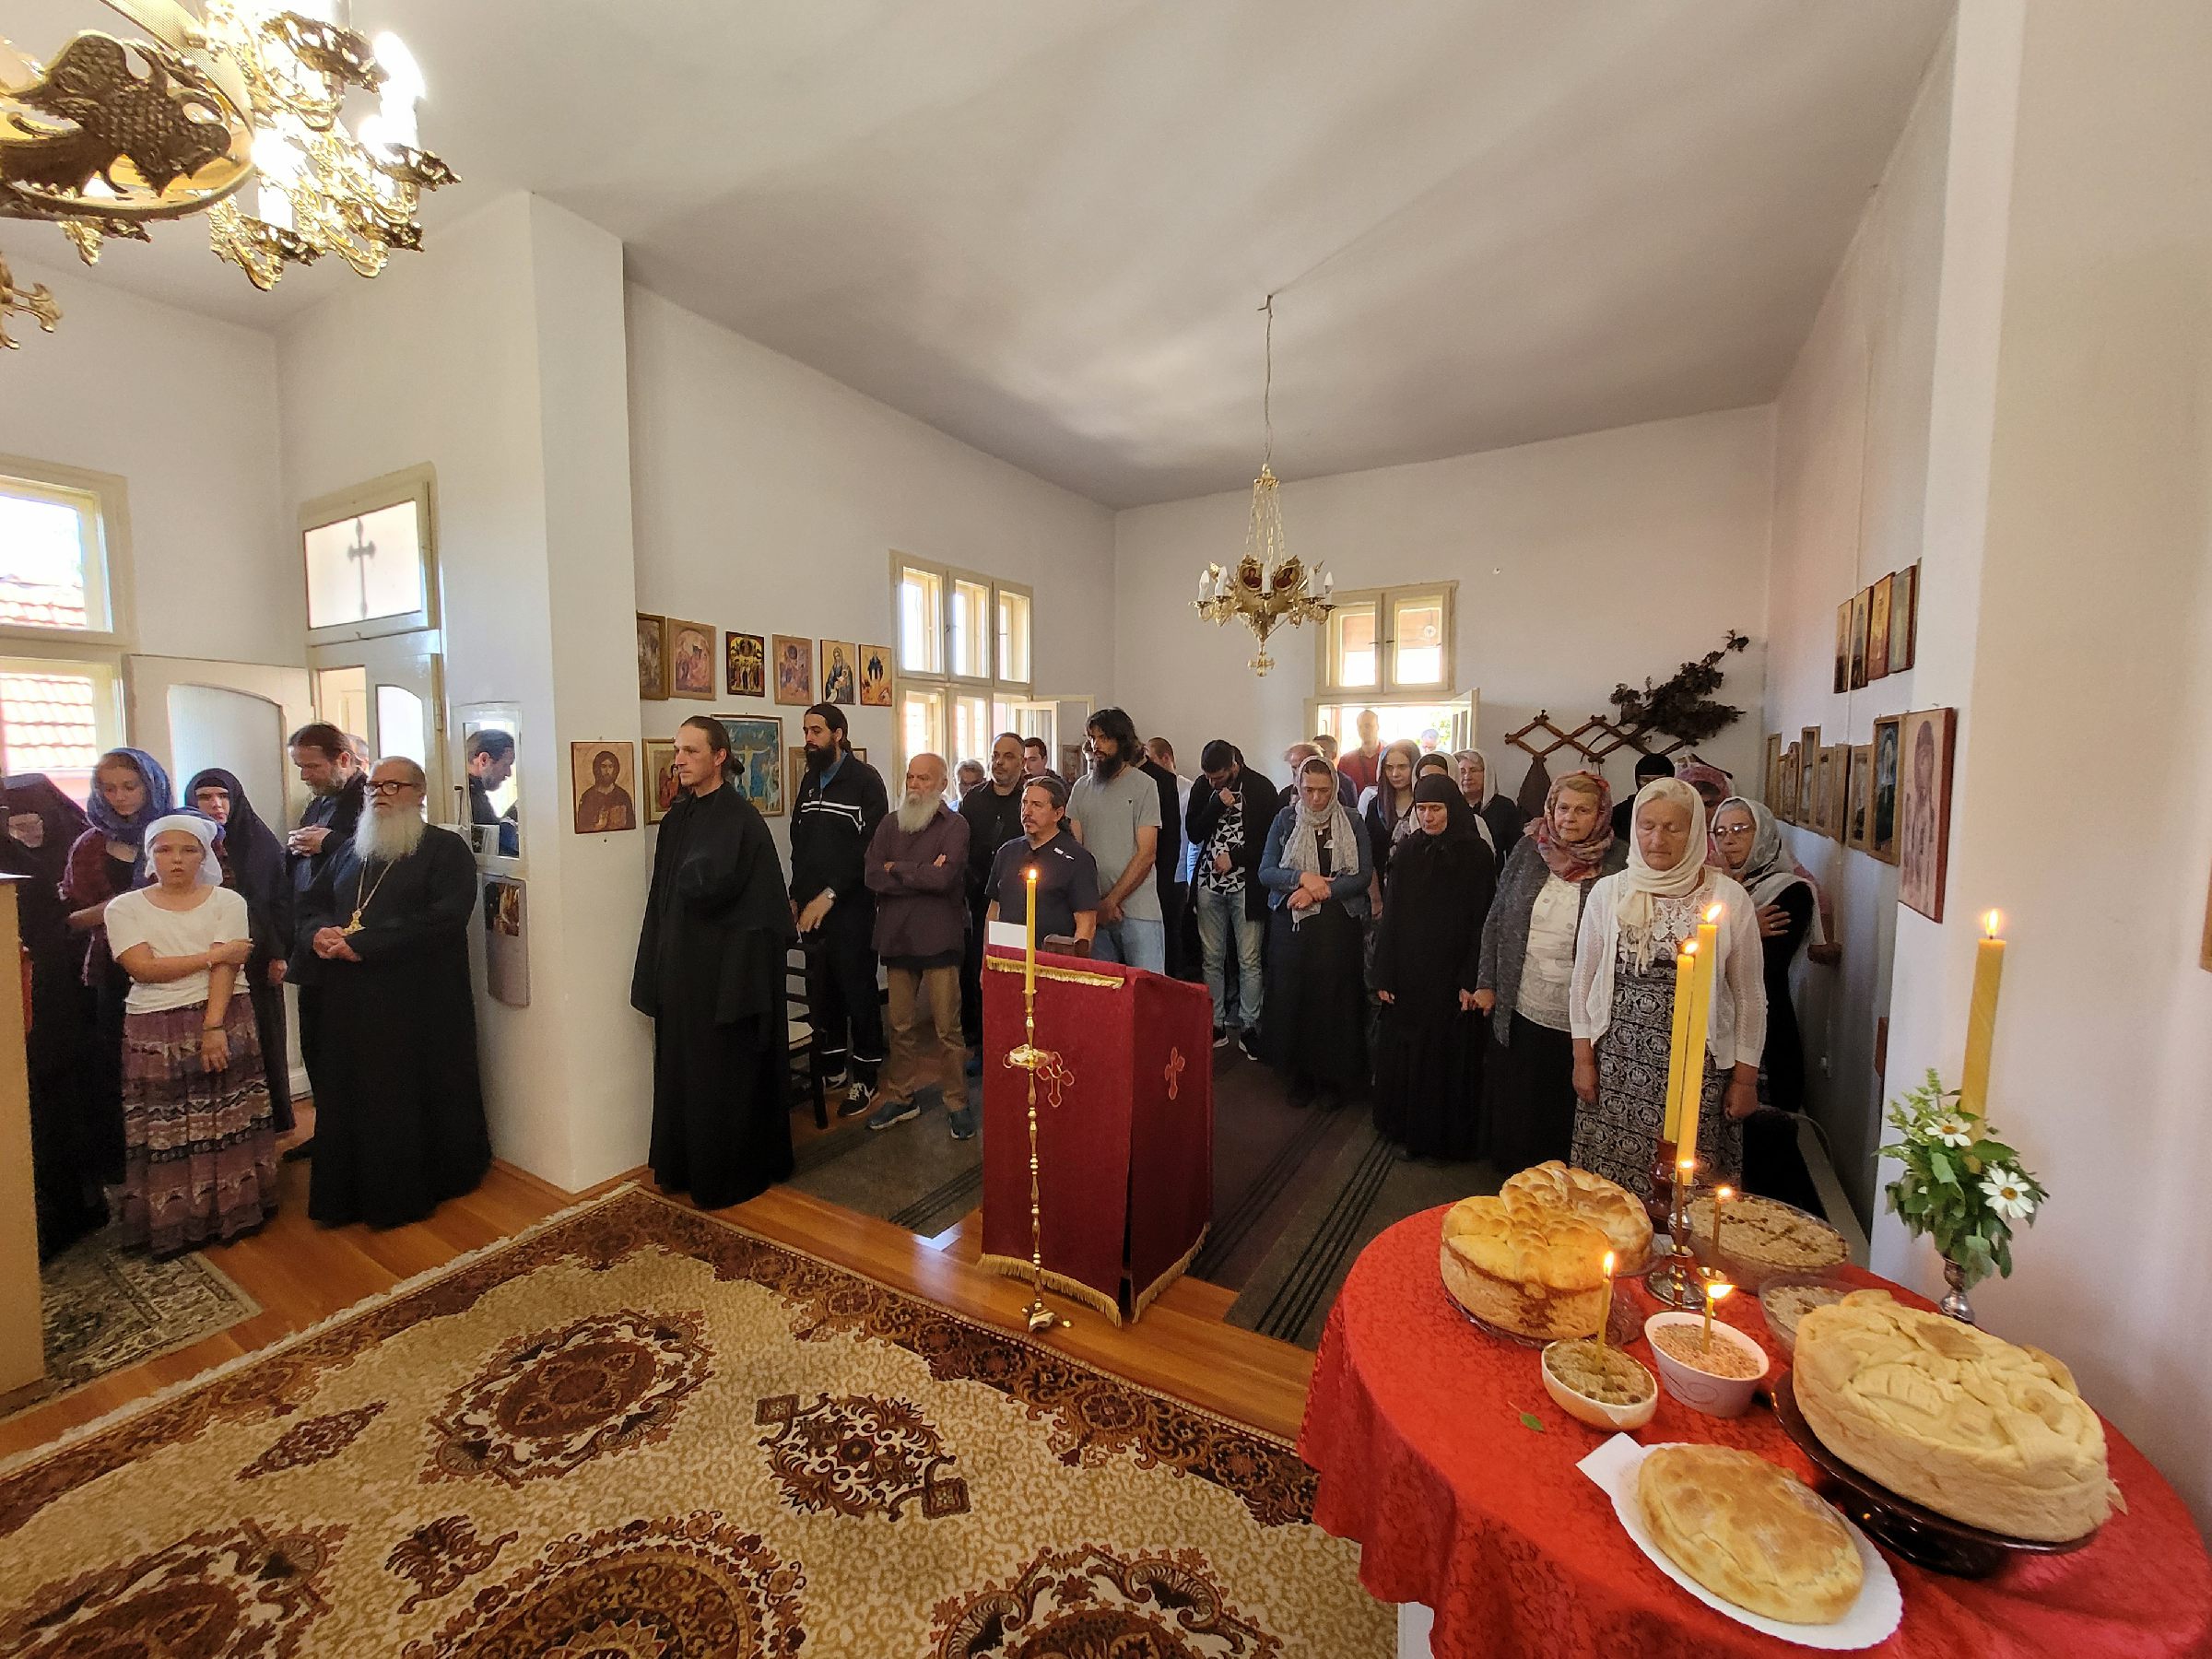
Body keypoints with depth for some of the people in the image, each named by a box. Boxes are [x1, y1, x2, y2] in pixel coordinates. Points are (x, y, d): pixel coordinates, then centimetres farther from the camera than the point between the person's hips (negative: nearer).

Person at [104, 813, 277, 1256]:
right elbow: (142, 968, -7)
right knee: (165, 1131, 4)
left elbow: (227, 969, -7)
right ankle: (173, 1224, 15)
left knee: (226, 1122, 4)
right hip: (155, 1032, 1)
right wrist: (213, 955, -10)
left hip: (223, 1021, -1)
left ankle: (233, 1210, 15)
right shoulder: (125, 907, 5)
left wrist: (213, 1027, -15)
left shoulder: (227, 901, 1)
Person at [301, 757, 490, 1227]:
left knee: (410, 1100, 3)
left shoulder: (445, 849, -5)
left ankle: (411, 1193, 18)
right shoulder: (352, 849, 18)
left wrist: (363, 944, -21)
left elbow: (445, 917, -18)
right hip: (352, 1002, 6)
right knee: (351, 1099, 10)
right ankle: (351, 1192, 24)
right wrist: (320, 932, -6)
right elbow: (313, 903, 18)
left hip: (420, 1004, -6)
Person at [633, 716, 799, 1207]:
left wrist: (690, 875, -6)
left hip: (727, 965, -8)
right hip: (682, 964, 8)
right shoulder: (676, 817, 9)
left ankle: (732, 1175, 20)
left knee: (726, 1072, 4)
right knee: (683, 1069, 16)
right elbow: (663, 897, 13)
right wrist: (658, 966, 11)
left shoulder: (739, 816, -14)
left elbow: (706, 885, -25)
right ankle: (687, 1165, 33)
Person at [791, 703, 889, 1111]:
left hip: (851, 907, -6)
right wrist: (797, 895, 12)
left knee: (857, 990, 2)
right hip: (811, 908, 6)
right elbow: (799, 843, 20)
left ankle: (864, 1074, 15)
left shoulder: (865, 779, -8)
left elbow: (870, 848, -15)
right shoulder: (809, 781, 15)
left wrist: (830, 895, -15)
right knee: (820, 989, 11)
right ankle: (831, 1067, 26)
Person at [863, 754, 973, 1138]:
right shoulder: (889, 825, 9)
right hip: (896, 936, 4)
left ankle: (957, 1103, 15)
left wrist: (896, 869, -7)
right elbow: (873, 877, -3)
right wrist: (923, 876, -11)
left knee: (948, 1028, 1)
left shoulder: (954, 825, -5)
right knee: (901, 1026, 13)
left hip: (939, 937, -4)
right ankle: (901, 1097, 29)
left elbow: (944, 877, -20)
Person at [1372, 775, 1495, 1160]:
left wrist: (1472, 981, -13)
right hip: (1408, 973, 3)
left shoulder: (1476, 854, -6)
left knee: (1449, 1055, 6)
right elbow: (1390, 916, 3)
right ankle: (1408, 1129, 28)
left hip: (1451, 975, -3)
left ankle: (1449, 1136, 25)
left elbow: (1482, 921, -8)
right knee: (1404, 1053, 10)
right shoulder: (1406, 853, 3)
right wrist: (1384, 976, 0)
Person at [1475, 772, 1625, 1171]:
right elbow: (1495, 920, 6)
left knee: (1564, 1113, 12)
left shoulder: (1620, 862, -7)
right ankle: (1514, 1179, 37)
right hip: (1519, 1009, 3)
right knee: (1514, 1105, 16)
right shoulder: (1529, 849, 2)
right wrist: (1487, 984, 4)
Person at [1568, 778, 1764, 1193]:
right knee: (1609, 1192, 8)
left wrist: (1746, 1077, 4)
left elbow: (1750, 995, 3)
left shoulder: (1730, 898, -2)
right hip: (1617, 1063, 1)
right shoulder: (1609, 891, 0)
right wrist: (1583, 1058, 3)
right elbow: (1583, 981, 5)